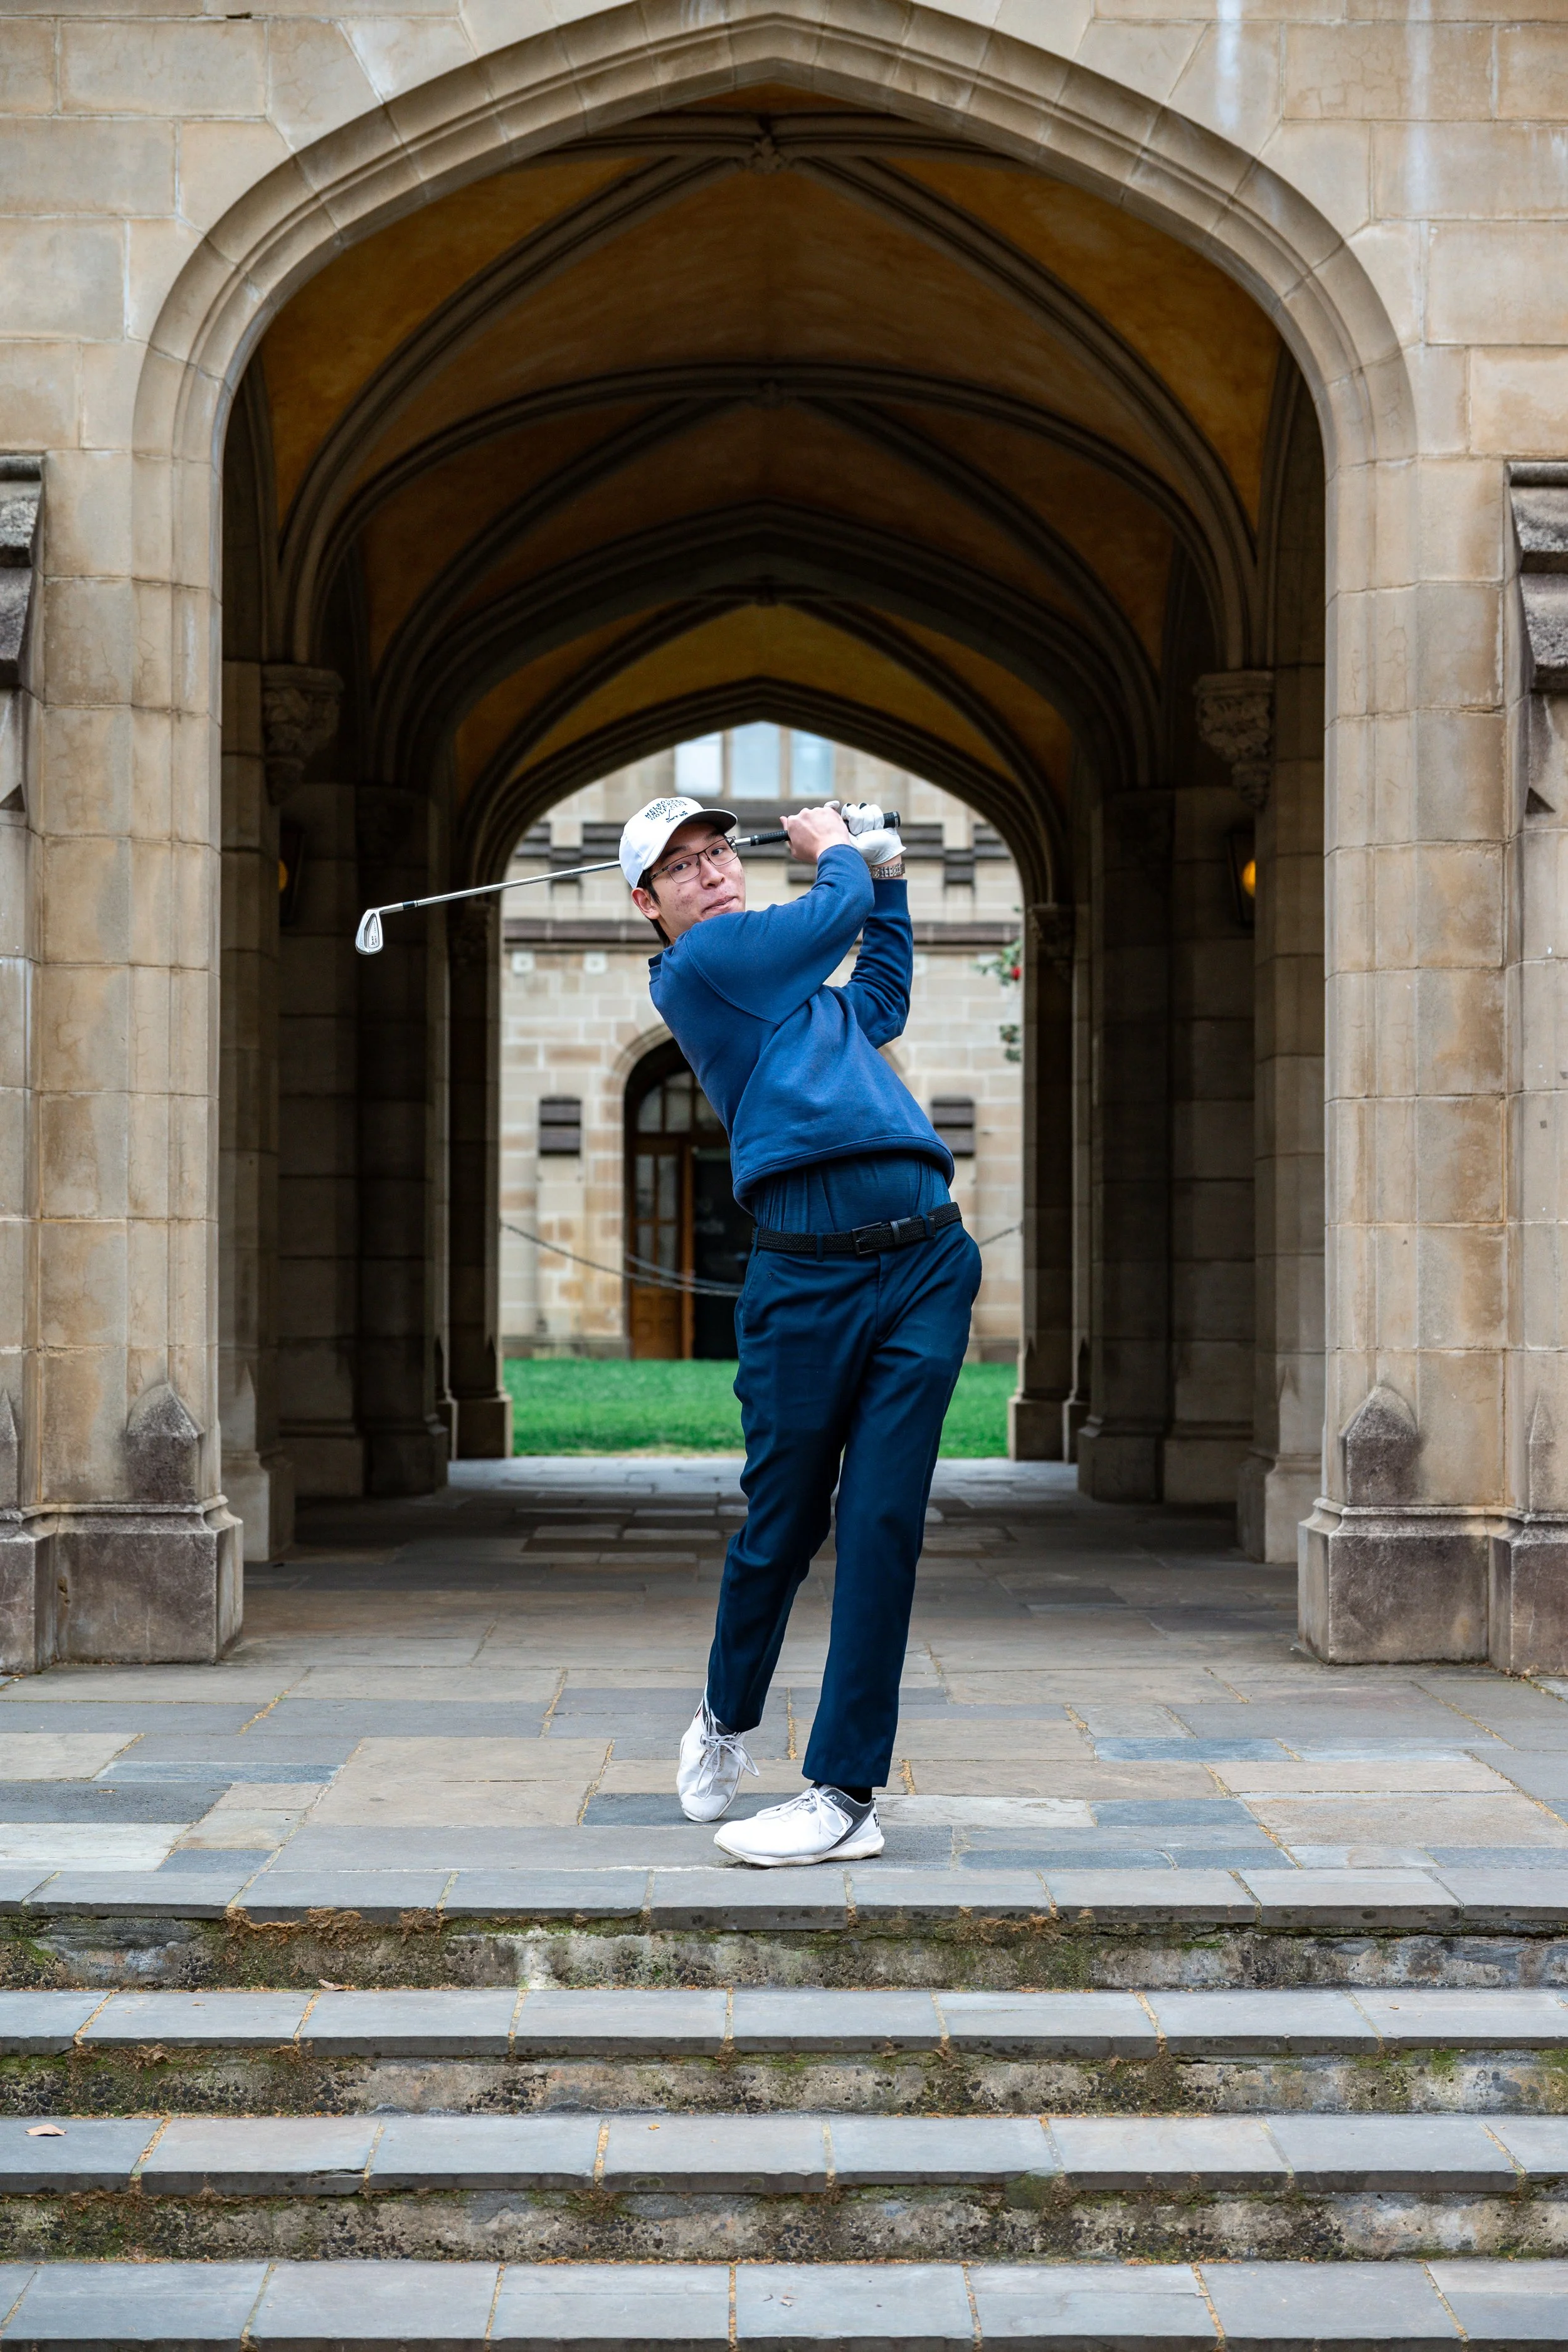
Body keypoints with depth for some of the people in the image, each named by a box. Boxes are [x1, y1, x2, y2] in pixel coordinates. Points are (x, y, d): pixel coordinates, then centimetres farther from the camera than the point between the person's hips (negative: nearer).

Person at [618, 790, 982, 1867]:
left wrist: (888, 875, 42)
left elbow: (882, 1004, 44)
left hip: (926, 1261, 6)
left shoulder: (794, 982, 26)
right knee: (782, 1524, 3)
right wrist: (837, 853, 26)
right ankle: (727, 1720, 31)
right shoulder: (697, 966, 3)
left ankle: (846, 1793, 2)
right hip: (805, 1273, -5)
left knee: (883, 1524, -2)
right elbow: (838, 909, 6)